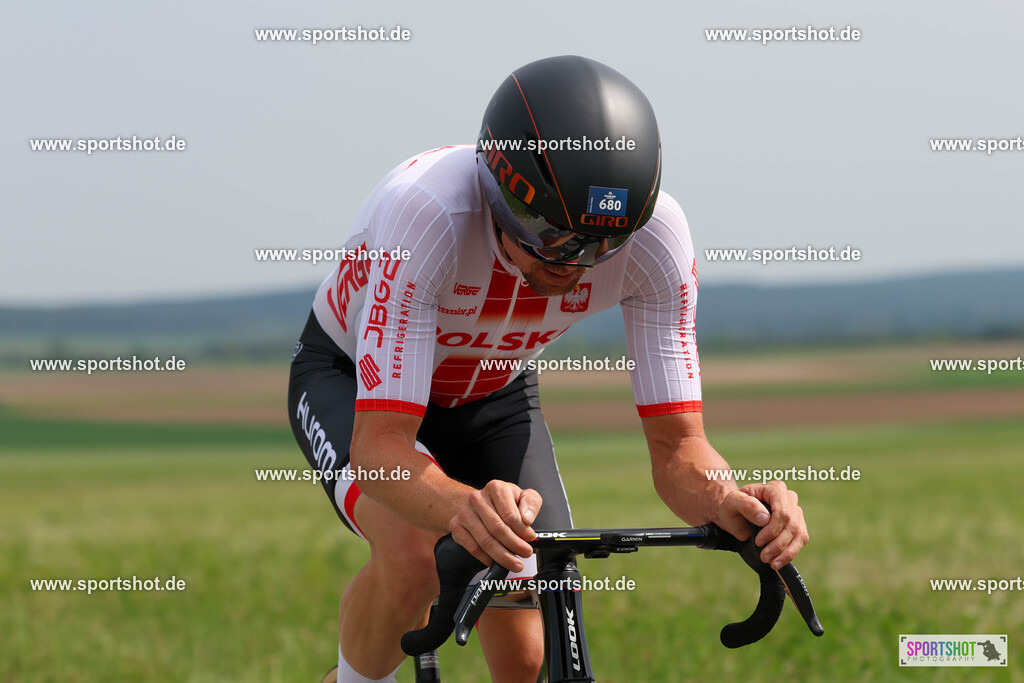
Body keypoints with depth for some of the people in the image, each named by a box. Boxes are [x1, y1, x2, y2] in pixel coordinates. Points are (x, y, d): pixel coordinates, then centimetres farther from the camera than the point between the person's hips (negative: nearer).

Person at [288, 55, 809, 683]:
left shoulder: (654, 234, -30)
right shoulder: (427, 212, -42)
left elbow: (676, 444, -25)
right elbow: (379, 443, -45)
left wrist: (729, 501, -49)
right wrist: (465, 507, -66)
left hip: (493, 395, 4)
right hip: (352, 379, -3)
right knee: (415, 557, -33)